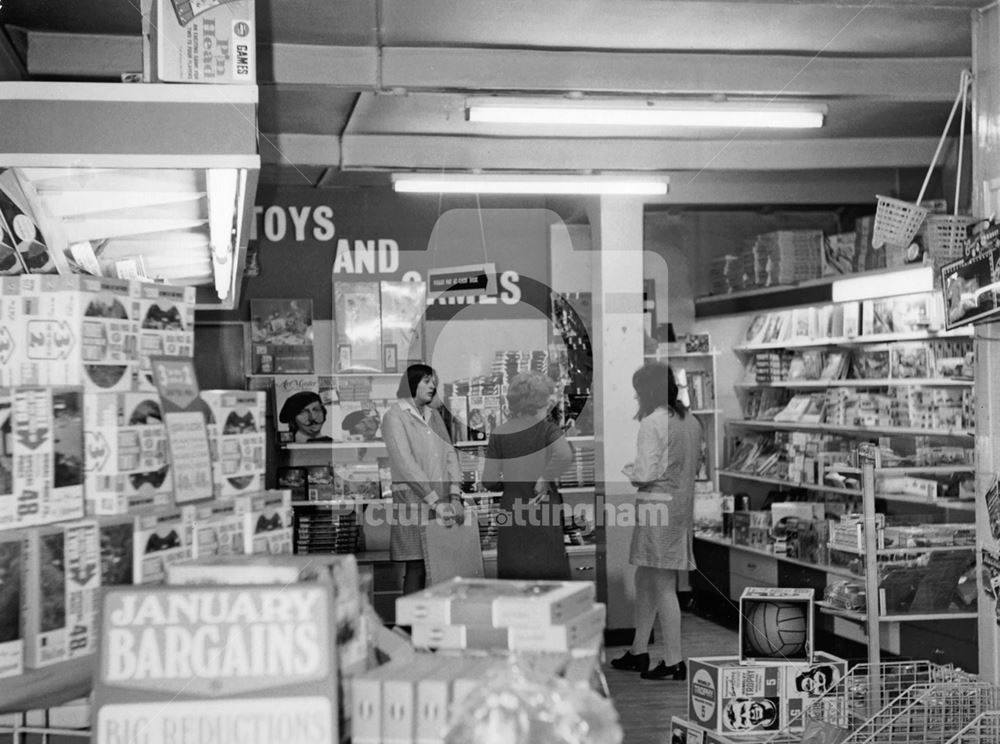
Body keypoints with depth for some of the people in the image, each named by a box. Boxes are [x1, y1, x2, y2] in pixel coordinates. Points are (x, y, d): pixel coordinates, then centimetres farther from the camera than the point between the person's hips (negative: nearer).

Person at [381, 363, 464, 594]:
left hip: (442, 502, 6)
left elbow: (450, 454, 11)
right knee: (417, 567, -6)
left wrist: (455, 497, -3)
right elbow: (405, 464, -11)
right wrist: (436, 502, -16)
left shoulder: (433, 415, 18)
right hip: (414, 499, -6)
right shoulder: (395, 416, -3)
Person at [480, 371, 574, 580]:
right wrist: (545, 480, -12)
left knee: (511, 578, 7)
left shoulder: (499, 434, 1)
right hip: (544, 508, -2)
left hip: (511, 510, 2)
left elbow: (489, 481, -1)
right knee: (548, 577, 5)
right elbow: (564, 455, -25)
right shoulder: (546, 427, -5)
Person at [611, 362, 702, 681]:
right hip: (683, 501, 9)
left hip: (658, 503, -9)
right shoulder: (691, 421, 11)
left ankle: (674, 661, 4)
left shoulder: (652, 423, -15)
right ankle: (638, 652, 26)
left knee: (663, 586, -2)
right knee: (644, 581, 18)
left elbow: (646, 473, -18)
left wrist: (628, 470, 3)